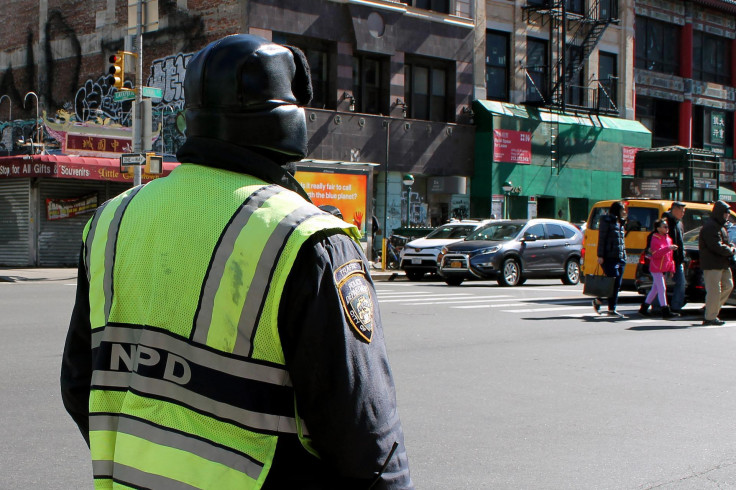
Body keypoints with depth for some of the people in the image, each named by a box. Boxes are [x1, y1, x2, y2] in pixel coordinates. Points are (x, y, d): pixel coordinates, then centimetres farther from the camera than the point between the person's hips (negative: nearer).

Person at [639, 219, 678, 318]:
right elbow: (656, 253, -23)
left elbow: (670, 256, 18)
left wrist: (671, 268, 15)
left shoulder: (668, 239, 15)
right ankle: (665, 311, -10)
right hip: (656, 268, -9)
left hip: (663, 268, 9)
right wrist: (668, 248, -31)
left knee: (655, 289, 13)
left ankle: (644, 308, 23)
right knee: (662, 288, -10)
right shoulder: (655, 239, -11)